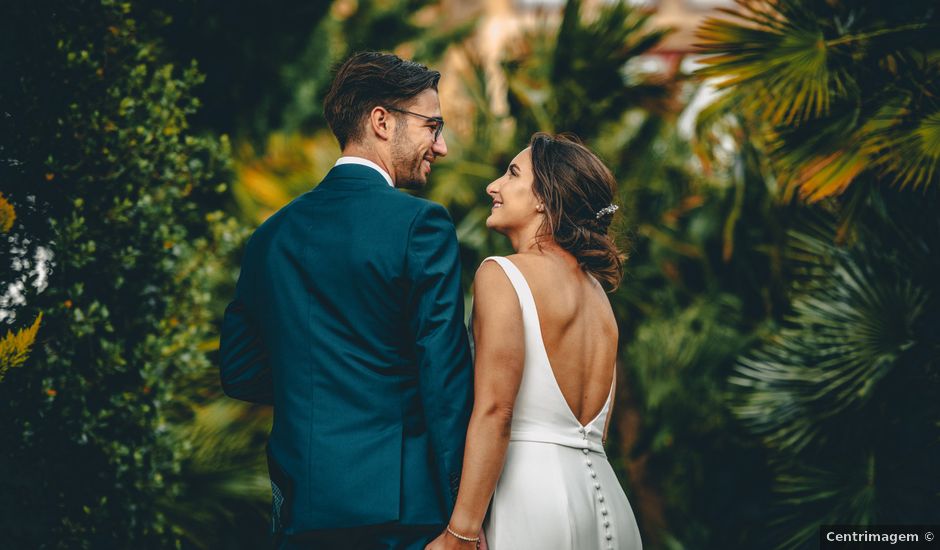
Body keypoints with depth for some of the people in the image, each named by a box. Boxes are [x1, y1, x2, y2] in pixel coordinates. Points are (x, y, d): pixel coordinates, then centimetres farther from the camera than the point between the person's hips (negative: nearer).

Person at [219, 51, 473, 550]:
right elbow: (444, 374, -13)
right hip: (400, 507, -6)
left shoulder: (272, 233, 9)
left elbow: (240, 373, 12)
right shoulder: (420, 224, -9)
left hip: (299, 510, 6)